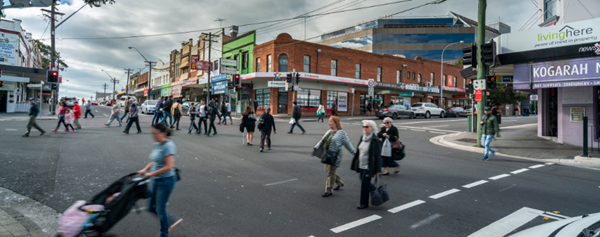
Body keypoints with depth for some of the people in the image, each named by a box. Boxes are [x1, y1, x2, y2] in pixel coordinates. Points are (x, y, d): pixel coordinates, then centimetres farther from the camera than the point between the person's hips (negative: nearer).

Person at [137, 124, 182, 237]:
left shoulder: (168, 146, -20)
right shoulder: (157, 145, 5)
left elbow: (169, 166, -25)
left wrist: (151, 173, -18)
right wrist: (144, 169, 0)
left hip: (166, 181, -9)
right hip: (156, 180, 9)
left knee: (160, 209, 4)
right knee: (151, 208, 14)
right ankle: (172, 221, 32)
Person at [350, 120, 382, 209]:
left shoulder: (375, 141, -16)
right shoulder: (362, 138, 5)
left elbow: (378, 156, -14)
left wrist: (378, 170, -14)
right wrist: (355, 164, 15)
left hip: (368, 167, -7)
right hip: (361, 166, 7)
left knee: (364, 185, 1)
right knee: (365, 183, 18)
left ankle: (364, 203, 16)